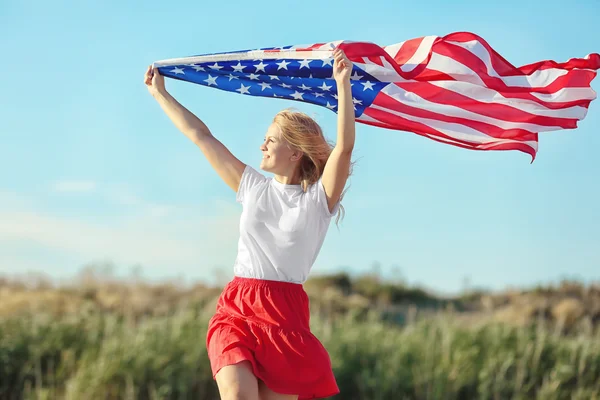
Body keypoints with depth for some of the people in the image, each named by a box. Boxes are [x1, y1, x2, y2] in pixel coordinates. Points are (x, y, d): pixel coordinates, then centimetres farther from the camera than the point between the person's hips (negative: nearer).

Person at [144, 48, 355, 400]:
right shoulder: (253, 187, 13)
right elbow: (201, 136, 18)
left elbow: (345, 146, -14)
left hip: (285, 314, -2)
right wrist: (161, 94, 22)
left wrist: (343, 84, -20)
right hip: (235, 308, 2)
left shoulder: (318, 198, 2)